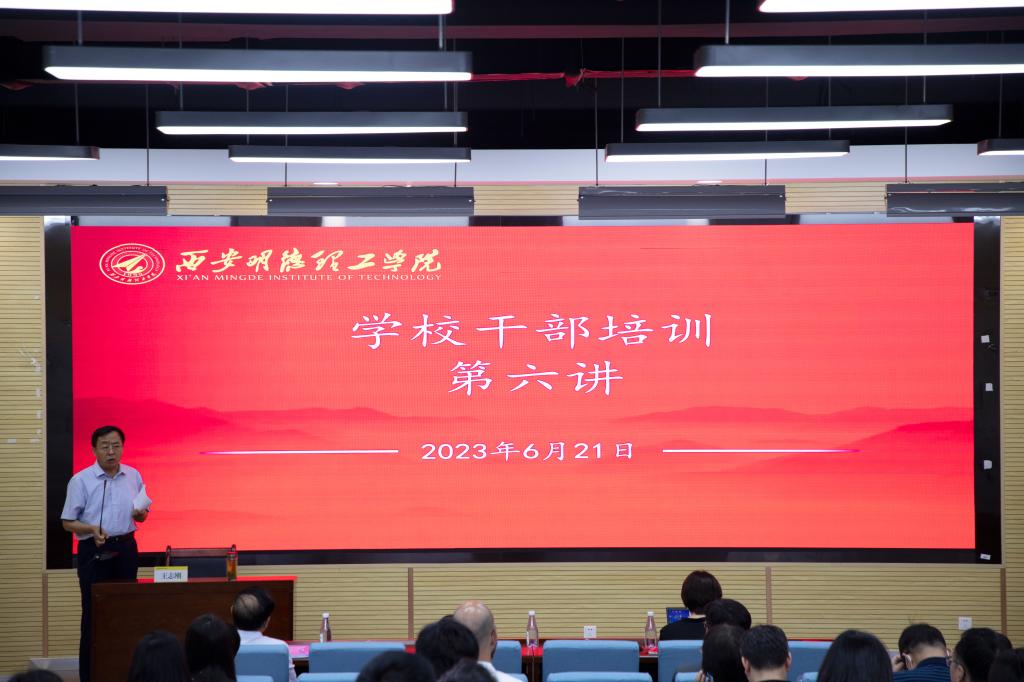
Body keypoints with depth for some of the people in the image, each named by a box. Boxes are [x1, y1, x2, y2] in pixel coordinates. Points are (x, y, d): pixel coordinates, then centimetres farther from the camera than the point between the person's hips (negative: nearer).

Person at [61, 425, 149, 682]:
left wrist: (140, 513, -8)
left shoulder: (133, 477, 5)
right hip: (94, 551, -4)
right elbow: (68, 522, -4)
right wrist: (92, 529, -22)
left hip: (125, 548, 4)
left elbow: (142, 515, 17)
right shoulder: (80, 481, -7)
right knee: (94, 615, -1)